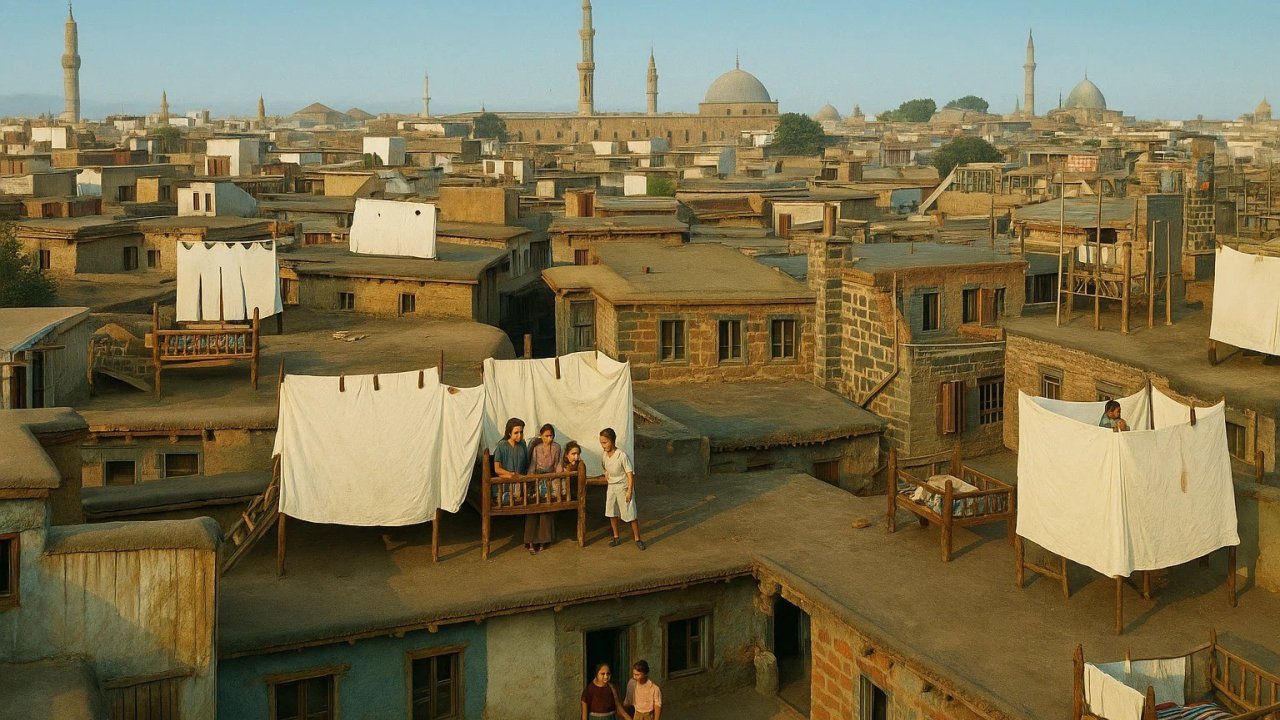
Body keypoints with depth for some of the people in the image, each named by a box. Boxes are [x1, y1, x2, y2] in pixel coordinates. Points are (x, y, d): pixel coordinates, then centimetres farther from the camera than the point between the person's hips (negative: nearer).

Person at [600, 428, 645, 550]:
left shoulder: (622, 456, -21)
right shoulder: (605, 455, 0)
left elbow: (630, 474, -19)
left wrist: (630, 491, -22)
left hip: (623, 487, -7)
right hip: (611, 487, 7)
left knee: (630, 514, -4)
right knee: (612, 513, 13)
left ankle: (637, 539, 7)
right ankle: (616, 538, 27)